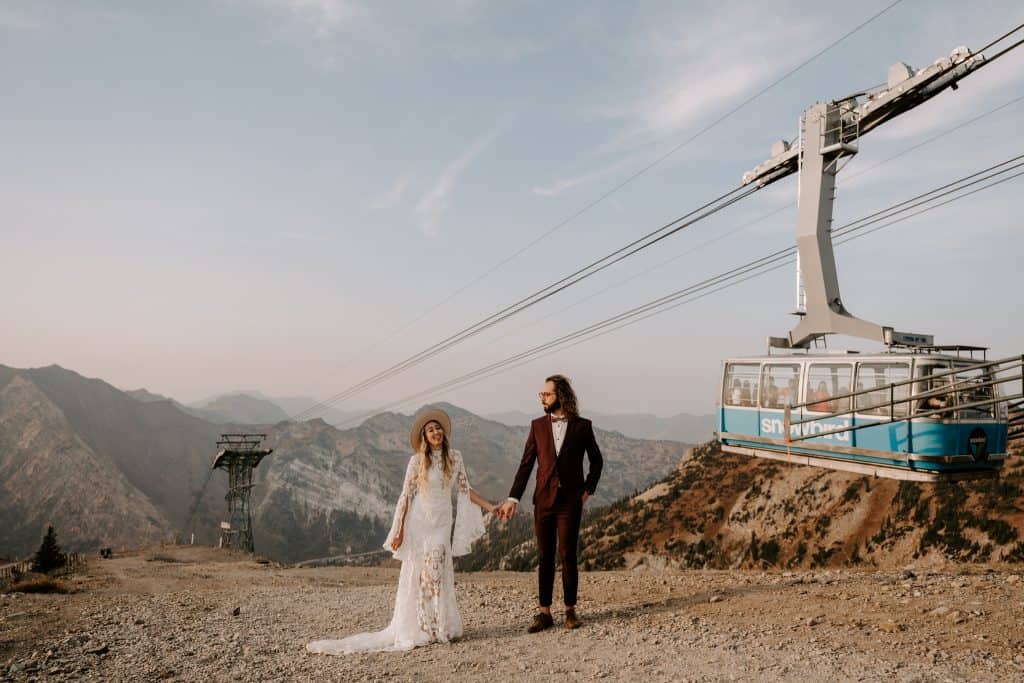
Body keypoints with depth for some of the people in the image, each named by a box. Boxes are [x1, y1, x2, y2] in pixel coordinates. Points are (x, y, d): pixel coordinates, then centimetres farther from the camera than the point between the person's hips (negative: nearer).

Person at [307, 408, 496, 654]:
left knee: (438, 573, 3)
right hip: (419, 522, -2)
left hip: (442, 524, 2)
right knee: (416, 574, 0)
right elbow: (406, 496, -4)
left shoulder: (455, 457, 3)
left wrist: (490, 507, 0)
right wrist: (399, 531, -7)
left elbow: (464, 490, 7)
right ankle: (414, 628, 6)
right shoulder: (417, 461, -5)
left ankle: (439, 626, 13)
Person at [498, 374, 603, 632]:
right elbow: (526, 464, 3)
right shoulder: (537, 425, 5)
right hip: (543, 500, 2)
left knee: (568, 556, 0)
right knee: (545, 558, 5)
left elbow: (596, 461, 12)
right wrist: (513, 499, -3)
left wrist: (588, 490, 3)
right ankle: (544, 613, 11)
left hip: (570, 501, -2)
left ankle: (570, 610, 13)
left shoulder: (582, 426, 1)